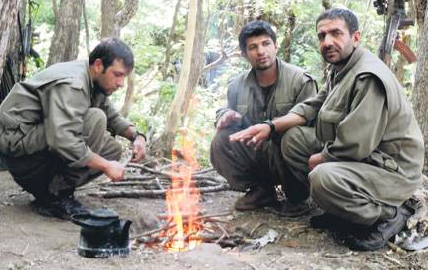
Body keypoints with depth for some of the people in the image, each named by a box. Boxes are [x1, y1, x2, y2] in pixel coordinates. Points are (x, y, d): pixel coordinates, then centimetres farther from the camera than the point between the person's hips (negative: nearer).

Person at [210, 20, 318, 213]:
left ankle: (296, 196, -6)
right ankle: (260, 190, 1)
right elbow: (225, 111, 15)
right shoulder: (236, 86, 5)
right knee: (221, 141, -18)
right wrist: (226, 115, -11)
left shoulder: (300, 80, -10)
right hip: (253, 154, 5)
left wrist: (272, 126, -33)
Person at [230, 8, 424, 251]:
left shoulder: (369, 78, -25)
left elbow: (355, 147, -28)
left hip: (393, 169, -10)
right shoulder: (339, 70, 8)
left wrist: (319, 159, -10)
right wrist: (270, 126, -3)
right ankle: (341, 210, 10)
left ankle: (391, 214, -8)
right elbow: (312, 107, 11)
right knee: (293, 138, 5)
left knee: (323, 178, -35)